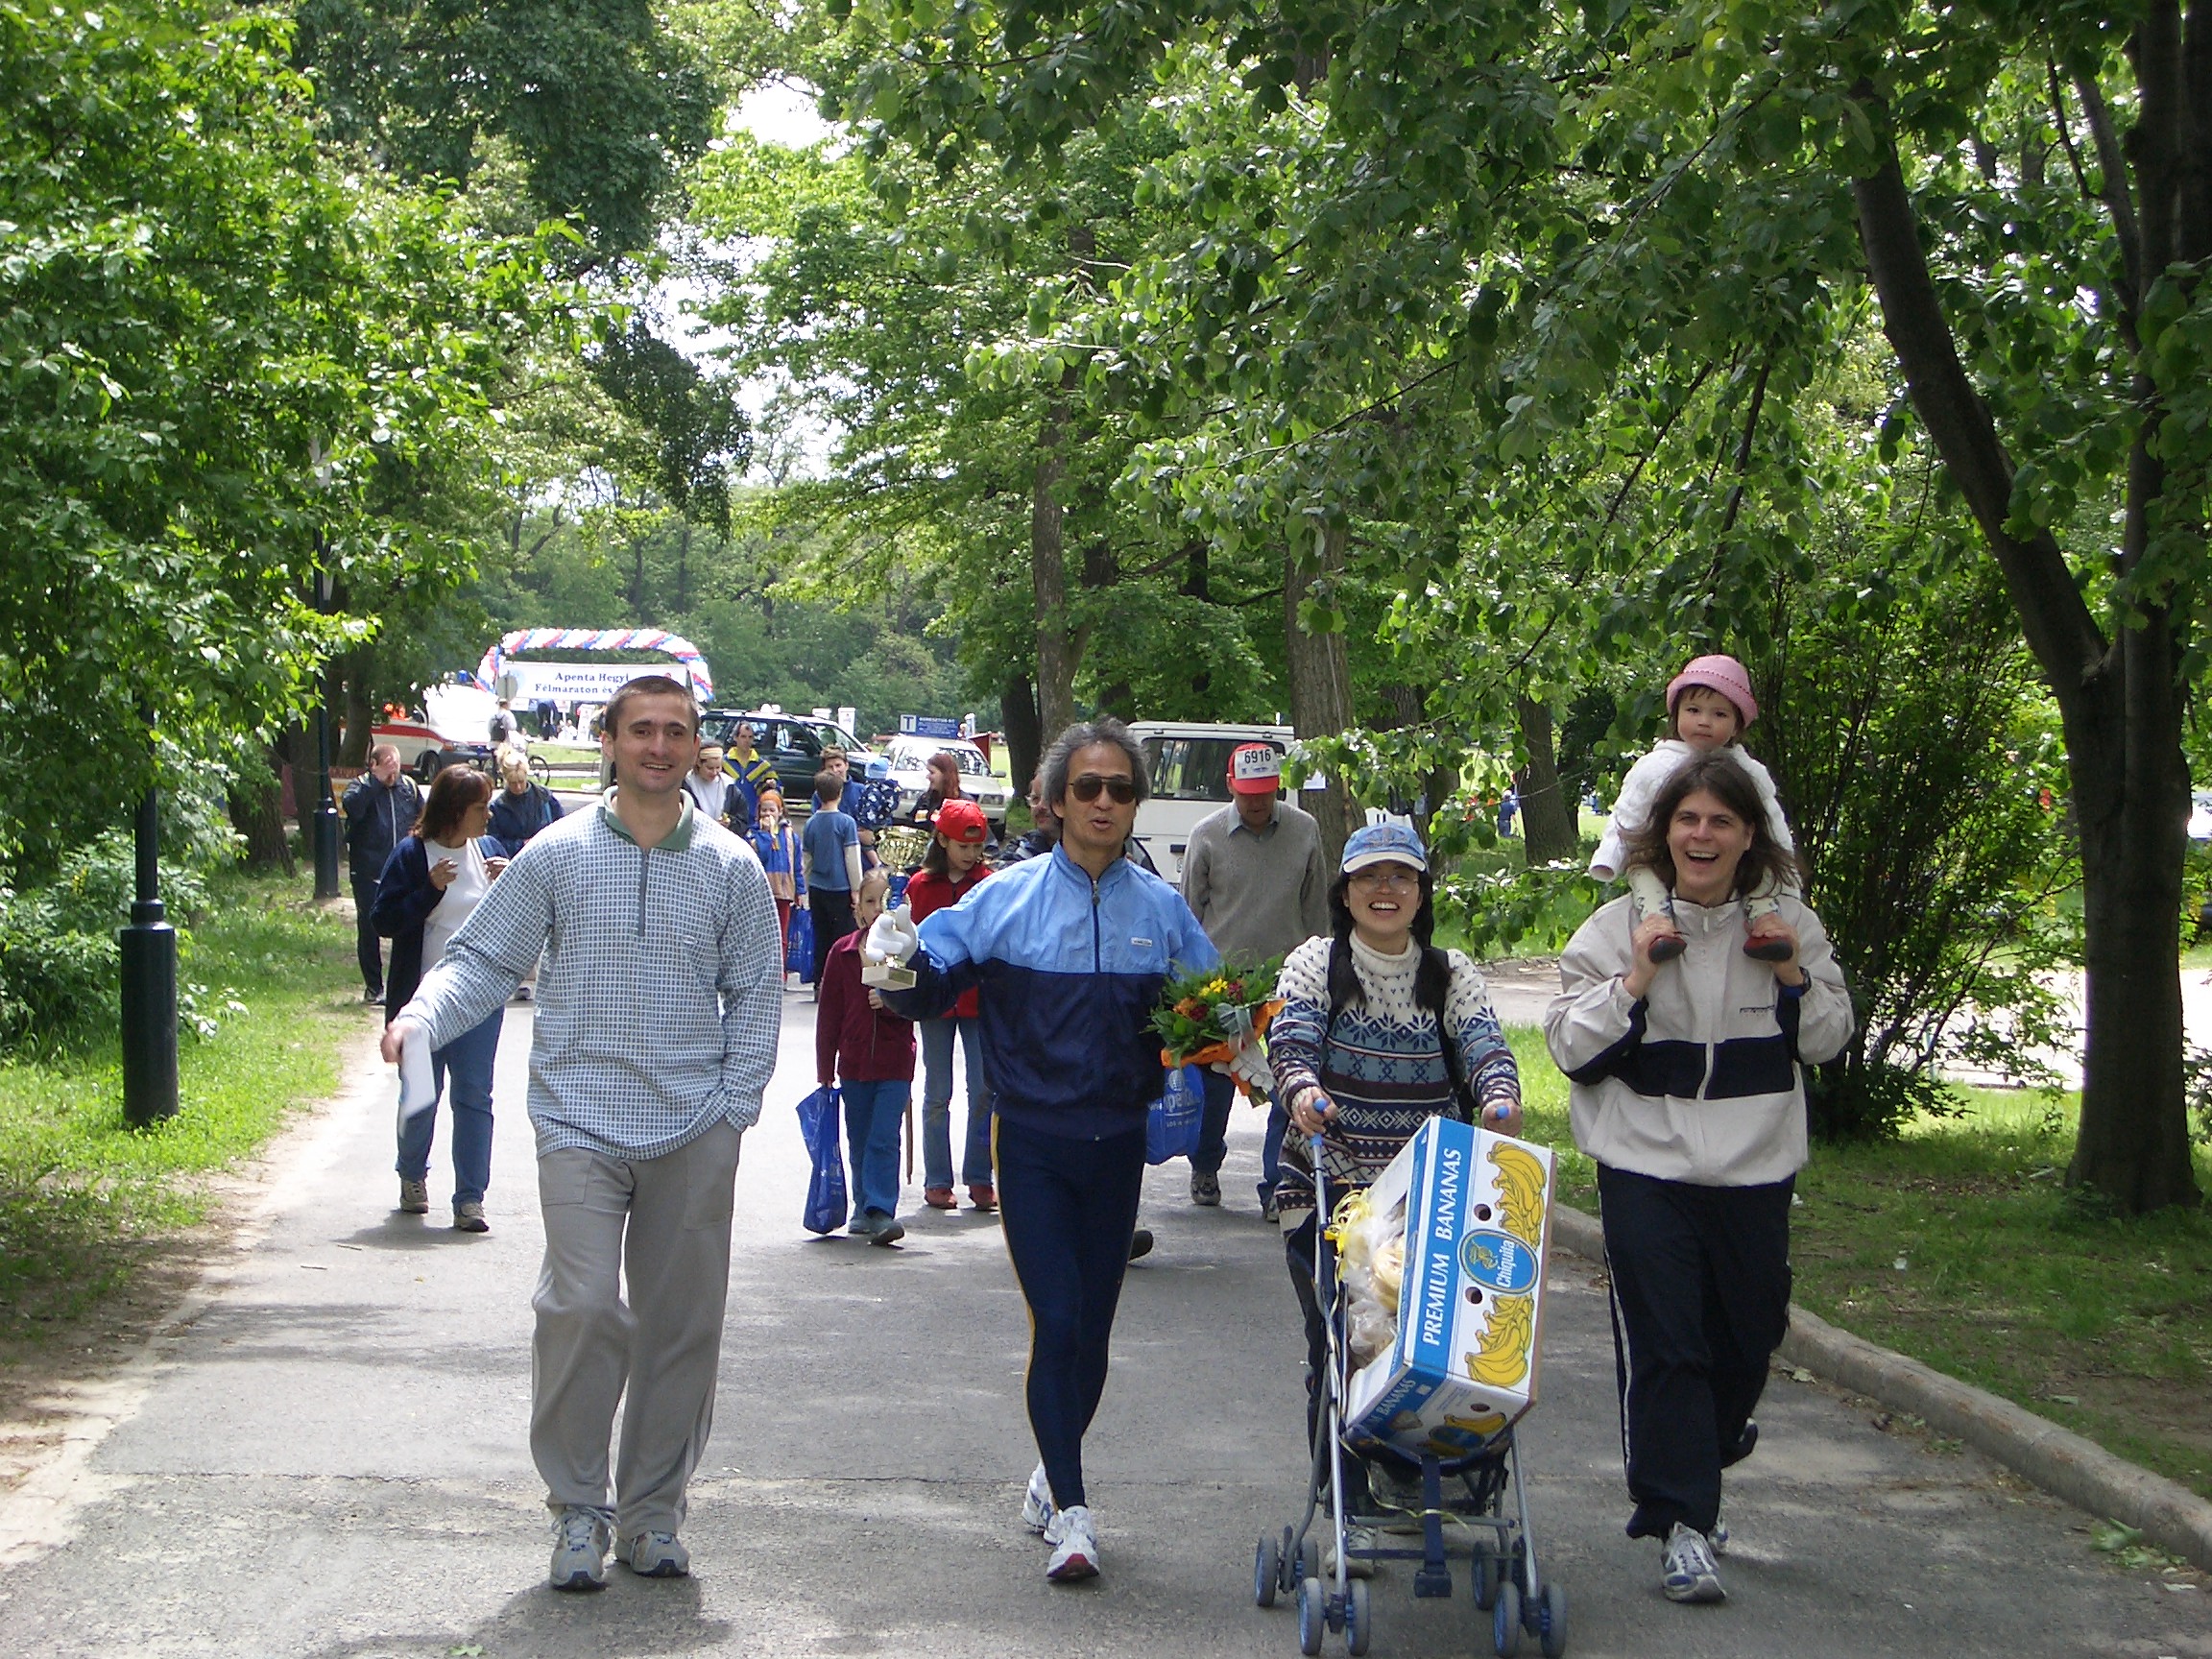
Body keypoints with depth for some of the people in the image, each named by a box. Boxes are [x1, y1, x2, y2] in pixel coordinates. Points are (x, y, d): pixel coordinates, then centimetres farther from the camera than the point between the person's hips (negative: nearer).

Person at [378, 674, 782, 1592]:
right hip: (581, 1123, -2)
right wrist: (419, 1017, -12)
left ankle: (653, 1512, 19)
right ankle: (577, 1509, 1)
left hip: (694, 1133, 2)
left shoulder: (731, 867, 7)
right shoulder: (556, 855, 3)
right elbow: (484, 958, 5)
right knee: (582, 1305, -14)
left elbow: (754, 995, 11)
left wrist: (734, 1104, 3)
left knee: (681, 1324, 6)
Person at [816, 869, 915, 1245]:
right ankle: (865, 1210, 22)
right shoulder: (843, 952, 2)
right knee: (859, 1142, 11)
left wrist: (891, 1001, -20)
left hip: (895, 1065, -2)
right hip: (854, 1063, 3)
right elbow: (829, 1013, 4)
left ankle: (880, 1212, -13)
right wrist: (824, 1070, 3)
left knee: (884, 1139, -10)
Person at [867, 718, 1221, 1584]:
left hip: (1118, 1143, 3)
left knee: (1092, 1326, 13)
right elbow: (933, 983, -6)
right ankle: (1070, 1511, -3)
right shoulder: (1008, 898, -4)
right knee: (1055, 1323, -9)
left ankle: (1055, 1472, 35)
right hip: (1034, 1142, -3)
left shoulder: (1162, 909, 3)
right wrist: (901, 961, -27)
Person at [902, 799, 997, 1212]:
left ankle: (980, 1179, 8)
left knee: (984, 1091, 0)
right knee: (937, 1093, 6)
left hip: (981, 998, 0)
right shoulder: (921, 886, 1)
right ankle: (937, 1181, 12)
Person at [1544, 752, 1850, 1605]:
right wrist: (1634, 980, -17)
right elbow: (1570, 1047, -4)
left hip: (1756, 1171, 3)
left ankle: (1688, 1485, 35)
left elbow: (1828, 1041, 12)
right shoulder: (1620, 926, -2)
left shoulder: (1788, 924, 4)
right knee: (1662, 1343, -7)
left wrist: (1795, 978, -6)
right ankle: (1682, 1524, -1)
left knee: (1748, 1334, 11)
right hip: (1647, 1166, -3)